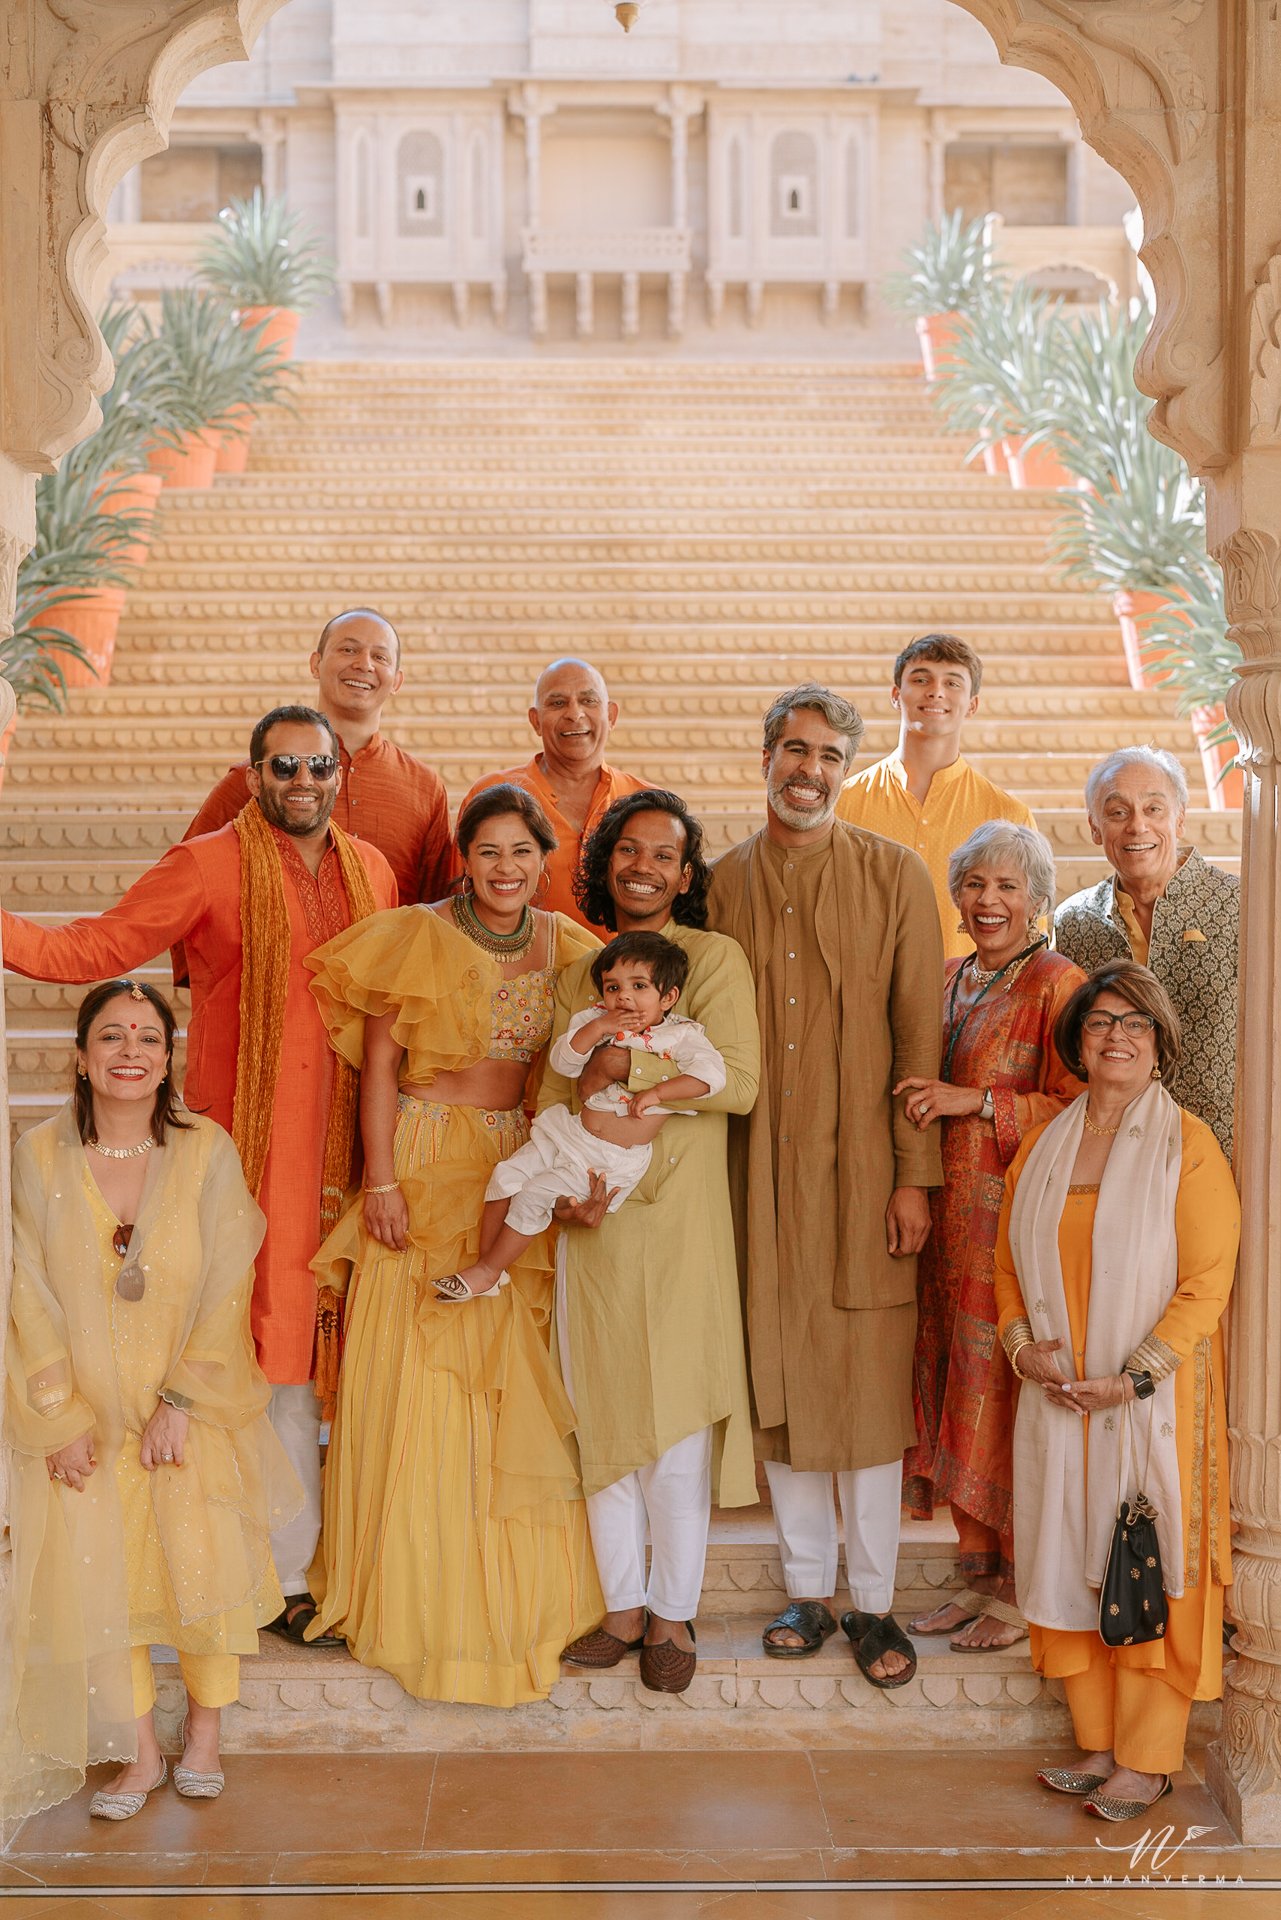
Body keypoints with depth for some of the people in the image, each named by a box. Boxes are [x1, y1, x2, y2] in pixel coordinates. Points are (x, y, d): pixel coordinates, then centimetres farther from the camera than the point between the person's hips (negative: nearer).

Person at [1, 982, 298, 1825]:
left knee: (203, 1558, -6)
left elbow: (226, 1289, -7)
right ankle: (139, 1751, 17)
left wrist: (183, 1401, -11)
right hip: (87, 1413, 1)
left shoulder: (207, 1151, -9)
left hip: (193, 1407, -1)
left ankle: (204, 1731, 20)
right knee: (93, 1574, -2)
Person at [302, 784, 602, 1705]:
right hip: (428, 1168, -3)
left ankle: (517, 1589, 21)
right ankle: (420, 1599, 14)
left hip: (522, 1172, 4)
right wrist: (381, 1181, -11)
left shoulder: (563, 942, 6)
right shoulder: (419, 935, -6)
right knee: (419, 1382, 0)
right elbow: (378, 1060, -6)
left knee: (517, 1379, 6)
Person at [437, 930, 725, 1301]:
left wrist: (656, 1094, -28)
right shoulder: (597, 1020, 2)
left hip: (615, 1158, -5)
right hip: (571, 1132, 6)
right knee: (507, 1176, -3)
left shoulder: (681, 1034, -11)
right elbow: (563, 1062, -7)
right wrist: (599, 1028, -20)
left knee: (535, 1195, -12)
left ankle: (489, 1271, 4)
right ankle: (486, 1265, 10)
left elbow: (711, 1073, -25)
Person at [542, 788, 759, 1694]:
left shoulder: (716, 957, -2)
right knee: (602, 1416, 9)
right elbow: (554, 1099, 10)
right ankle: (625, 1606, 23)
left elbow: (739, 1081, -15)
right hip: (593, 1222, 5)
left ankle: (674, 1615, 15)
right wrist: (566, 1185, -7)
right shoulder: (578, 975, 14)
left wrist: (628, 1063, -16)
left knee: (677, 1423, 0)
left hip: (679, 1219, -5)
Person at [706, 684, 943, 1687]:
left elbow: (919, 1032, -2)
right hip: (759, 1167, 3)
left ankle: (875, 1602, 12)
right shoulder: (723, 882, 8)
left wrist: (915, 1174, -8)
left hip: (861, 1165, -2)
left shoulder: (895, 875, 0)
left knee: (870, 1383, 0)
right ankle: (809, 1587, 21)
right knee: (780, 1379, 8)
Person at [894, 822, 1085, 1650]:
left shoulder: (1059, 984, -8)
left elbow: (1079, 1108, -15)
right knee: (954, 1385, 9)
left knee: (1010, 1389, -3)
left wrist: (974, 1103, -18)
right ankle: (977, 1572, 20)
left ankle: (1022, 1588, 8)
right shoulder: (948, 981, 15)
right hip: (949, 1215, 7)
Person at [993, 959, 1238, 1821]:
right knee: (1072, 1569, 9)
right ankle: (1098, 1744, 21)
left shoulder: (1188, 1146, -7)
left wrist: (1132, 1378, -18)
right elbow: (1010, 1264, 14)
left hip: (1153, 1399, -5)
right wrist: (1022, 1344, -4)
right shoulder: (1044, 1145, 9)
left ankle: (1147, 1759, 12)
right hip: (1059, 1396, 5)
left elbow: (1206, 1281, -11)